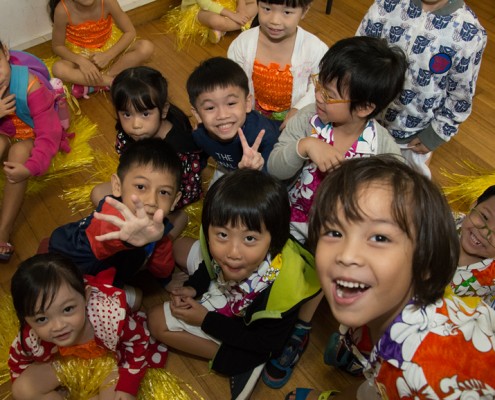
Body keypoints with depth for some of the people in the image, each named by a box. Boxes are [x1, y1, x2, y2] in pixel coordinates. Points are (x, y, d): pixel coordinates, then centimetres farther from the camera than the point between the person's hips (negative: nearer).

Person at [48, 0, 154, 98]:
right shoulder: (63, 10, -25)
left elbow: (130, 32, -15)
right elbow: (57, 46, -12)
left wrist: (108, 55, -25)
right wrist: (81, 61, -28)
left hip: (111, 49, 2)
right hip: (81, 56, -2)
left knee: (146, 47, -23)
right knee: (58, 68, -32)